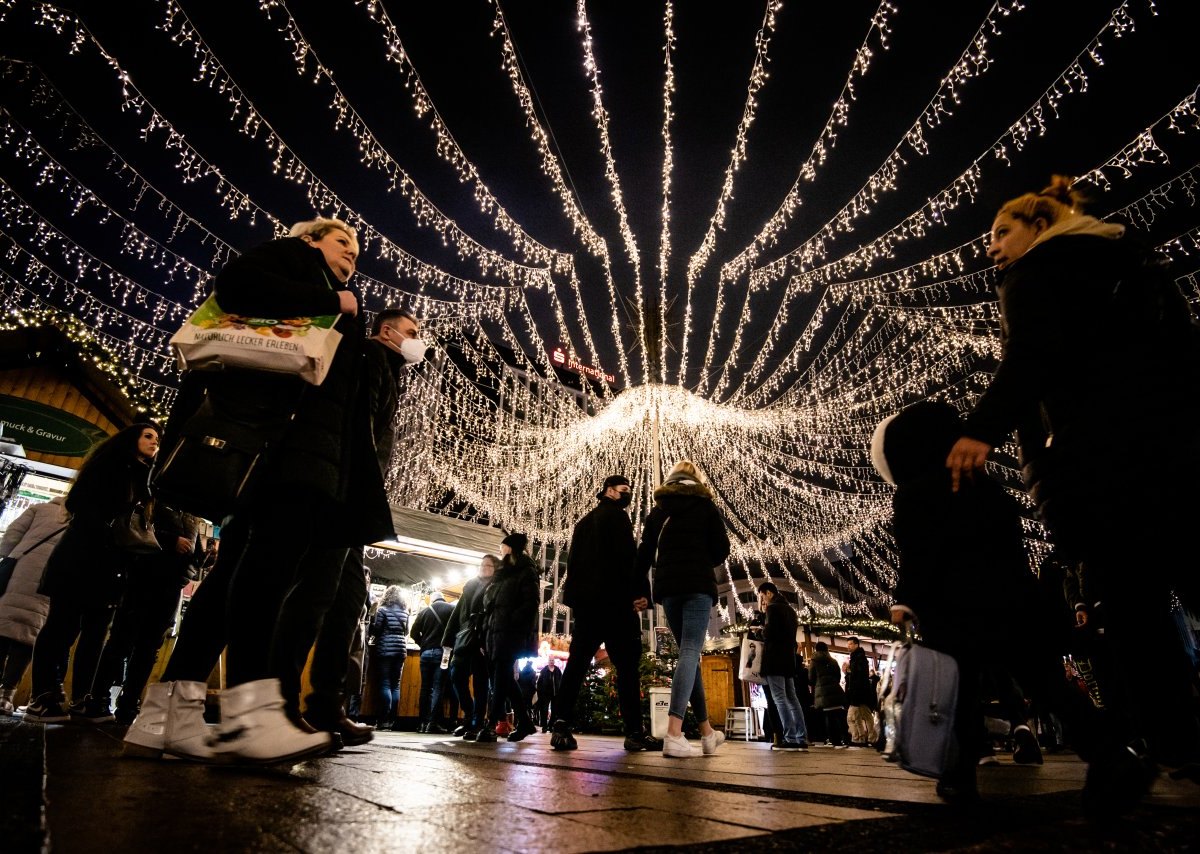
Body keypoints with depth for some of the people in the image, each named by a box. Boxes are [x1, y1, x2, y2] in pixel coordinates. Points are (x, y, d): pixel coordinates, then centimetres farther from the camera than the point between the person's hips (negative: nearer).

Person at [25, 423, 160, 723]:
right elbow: (84, 504, -8)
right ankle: (42, 699, -2)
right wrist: (111, 534, -18)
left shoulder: (145, 478, 18)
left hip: (112, 564, 5)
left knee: (95, 633, 3)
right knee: (63, 625, -6)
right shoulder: (110, 463, 4)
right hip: (82, 556, -5)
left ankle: (82, 701, 4)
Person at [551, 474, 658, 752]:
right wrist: (641, 592, -12)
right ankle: (634, 732, -6)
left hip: (584, 599, 8)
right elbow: (629, 556, -13)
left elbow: (573, 560, 20)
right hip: (612, 599, -7)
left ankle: (561, 727, -3)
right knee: (627, 665, -5)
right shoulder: (616, 515, 0)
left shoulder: (583, 522, 24)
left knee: (577, 663, 4)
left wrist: (576, 593, 18)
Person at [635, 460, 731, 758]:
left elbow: (645, 553, 8)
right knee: (690, 652, -10)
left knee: (689, 652, 13)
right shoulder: (706, 505, 6)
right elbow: (721, 549, 1)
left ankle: (707, 732, 18)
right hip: (697, 585, -4)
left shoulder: (657, 510, 14)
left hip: (667, 587, 4)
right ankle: (674, 734, -24)